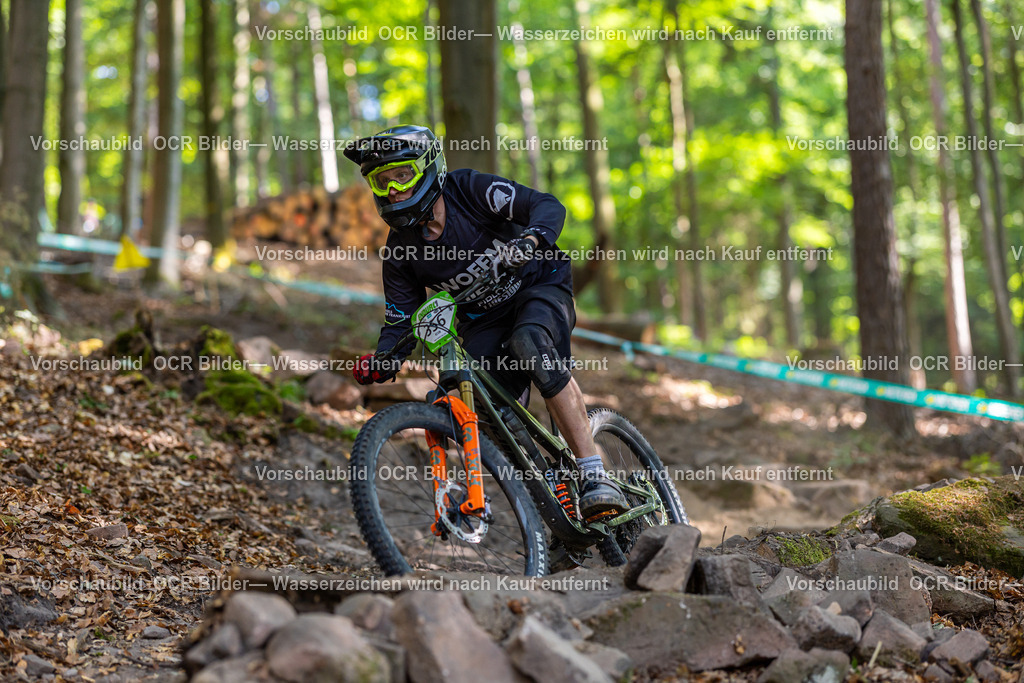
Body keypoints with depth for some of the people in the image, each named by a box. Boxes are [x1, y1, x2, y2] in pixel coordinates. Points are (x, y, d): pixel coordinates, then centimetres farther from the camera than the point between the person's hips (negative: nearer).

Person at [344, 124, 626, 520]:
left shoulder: (469, 189, -18)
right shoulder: (400, 251, -8)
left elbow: (547, 206, -25)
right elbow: (399, 321, -4)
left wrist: (530, 239, -48)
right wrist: (381, 361, -26)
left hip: (540, 288, -4)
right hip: (483, 321, 4)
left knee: (528, 342, -38)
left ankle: (595, 476, -38)